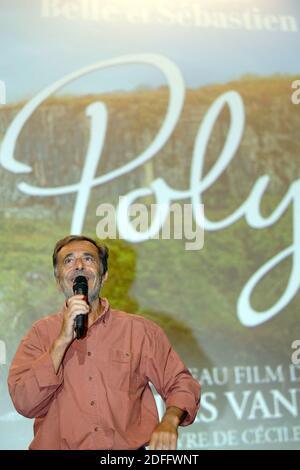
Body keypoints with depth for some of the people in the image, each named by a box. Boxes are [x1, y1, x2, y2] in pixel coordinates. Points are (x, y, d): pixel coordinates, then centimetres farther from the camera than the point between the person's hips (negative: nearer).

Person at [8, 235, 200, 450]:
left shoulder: (140, 329, 7)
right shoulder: (41, 332, 7)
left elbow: (181, 383, 11)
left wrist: (169, 421, -8)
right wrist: (63, 339, -10)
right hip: (60, 446, 2)